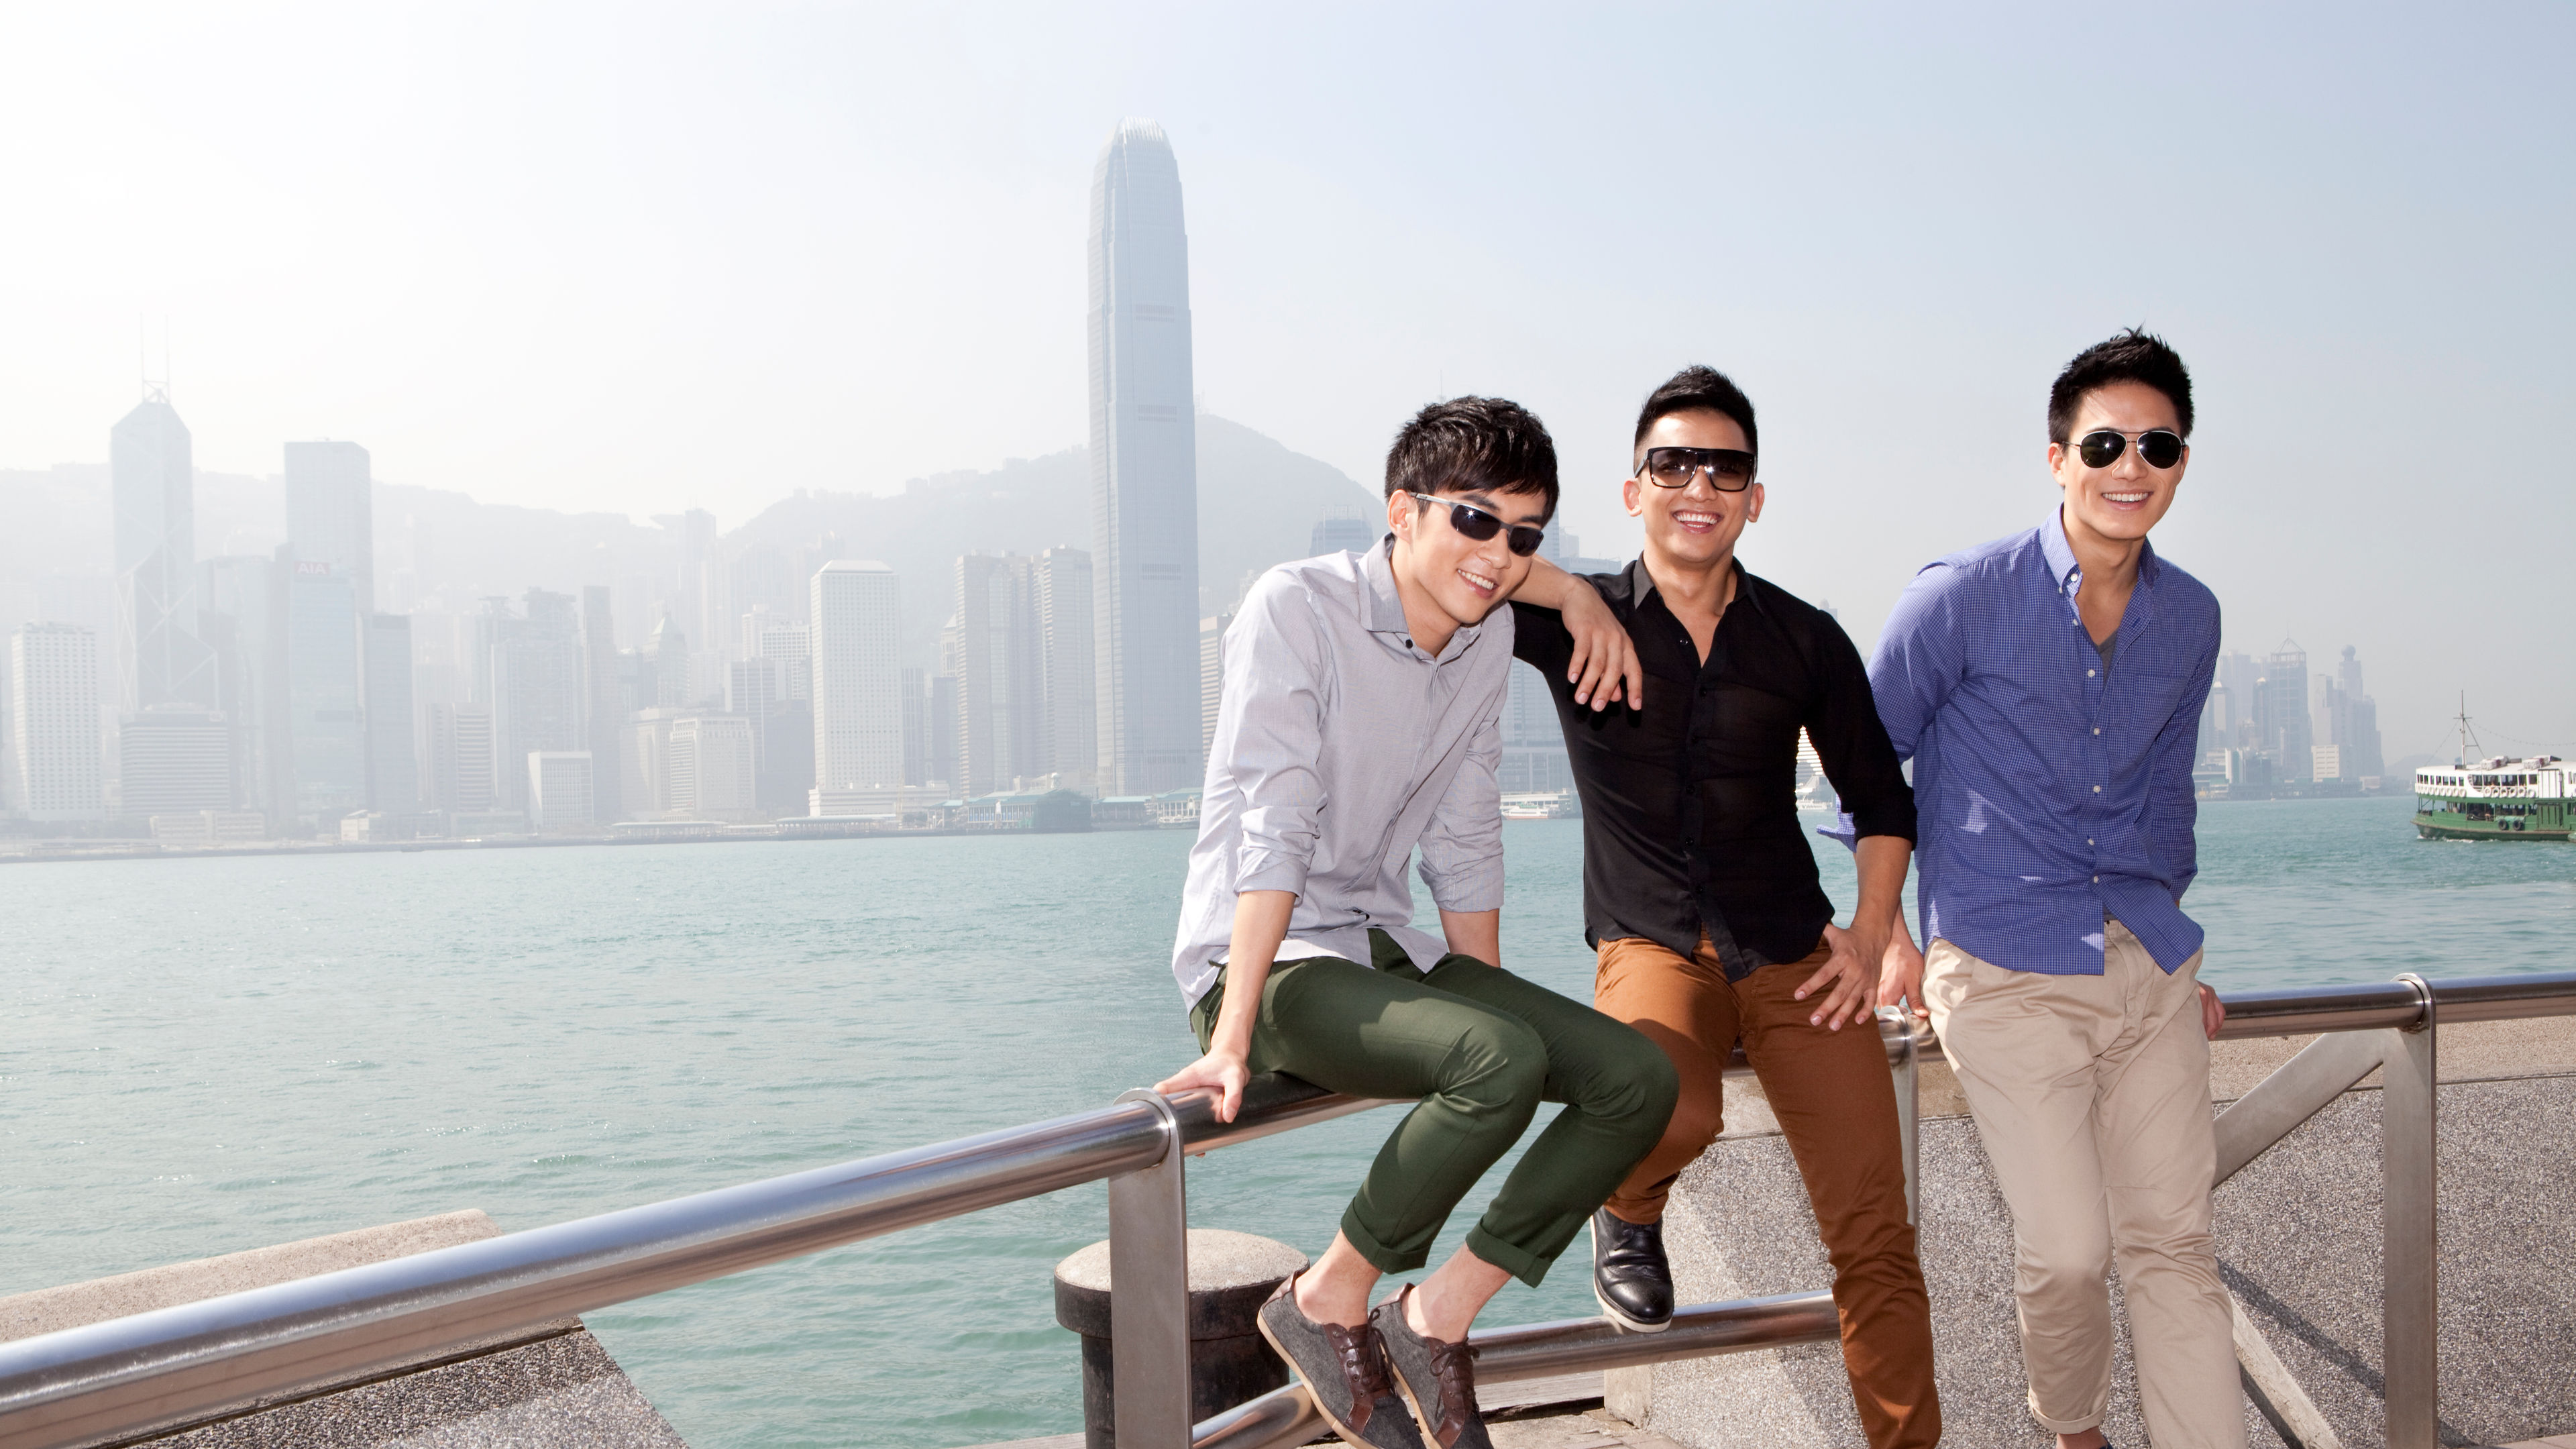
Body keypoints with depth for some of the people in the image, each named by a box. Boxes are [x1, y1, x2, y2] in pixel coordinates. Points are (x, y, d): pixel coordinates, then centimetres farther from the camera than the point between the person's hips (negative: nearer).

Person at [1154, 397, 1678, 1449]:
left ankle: (1440, 1312, 2)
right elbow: (1273, 829, -21)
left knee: (1638, 1080, -8)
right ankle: (1329, 1299, -9)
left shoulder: (1490, 637, 7)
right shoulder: (1297, 606, -14)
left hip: (1389, 949, 8)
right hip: (1257, 961, -7)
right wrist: (1234, 1040, -24)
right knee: (1504, 1063, -31)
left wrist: (1490, 1005, 10)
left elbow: (1464, 845, 12)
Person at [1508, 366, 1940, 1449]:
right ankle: (1629, 1212, 1)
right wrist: (1567, 591, -16)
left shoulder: (1804, 640, 5)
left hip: (1794, 951, 3)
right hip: (1655, 946, -2)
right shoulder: (1580, 622, -1)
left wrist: (1872, 934, 3)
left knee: (1876, 1238, -4)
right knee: (1674, 1109, -35)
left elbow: (1881, 797, 15)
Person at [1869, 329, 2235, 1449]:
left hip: (2150, 970, 5)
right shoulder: (1963, 597, -8)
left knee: (2173, 1241, 4)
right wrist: (1881, 929, 1)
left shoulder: (2192, 619, 9)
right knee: (2066, 1252, -4)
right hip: (2004, 968, -5)